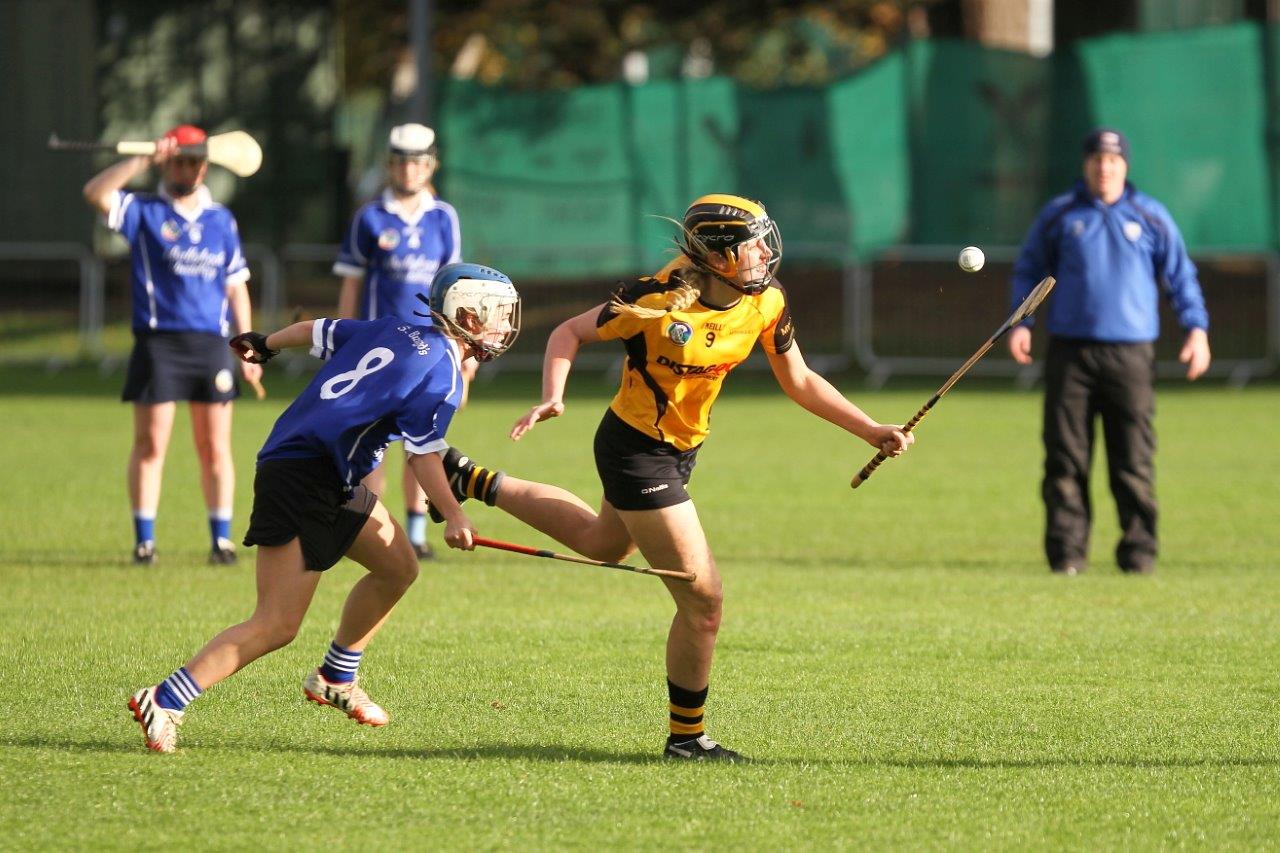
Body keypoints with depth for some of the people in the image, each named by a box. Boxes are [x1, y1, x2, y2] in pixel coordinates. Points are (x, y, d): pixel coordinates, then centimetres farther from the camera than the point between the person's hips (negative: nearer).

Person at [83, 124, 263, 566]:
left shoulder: (221, 220, 14)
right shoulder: (144, 211, 4)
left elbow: (236, 287, 16)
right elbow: (96, 193, -14)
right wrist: (145, 160, -18)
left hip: (211, 344, 3)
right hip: (158, 342, -3)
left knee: (215, 447, 2)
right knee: (150, 444, -2)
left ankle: (221, 538, 6)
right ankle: (144, 540, 3)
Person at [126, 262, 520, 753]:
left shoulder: (394, 332, 14)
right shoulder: (442, 376, -10)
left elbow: (317, 331, 24)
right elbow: (424, 455, -18)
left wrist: (265, 344, 39)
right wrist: (454, 516, -20)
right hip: (301, 480, -10)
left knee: (399, 567, 18)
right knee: (277, 625, -14)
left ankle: (337, 680, 28)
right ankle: (164, 703, -16)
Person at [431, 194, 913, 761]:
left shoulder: (765, 303, -9)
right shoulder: (659, 301, -26)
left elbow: (800, 382, 2)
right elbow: (569, 333, -15)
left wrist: (871, 431, -6)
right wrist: (552, 398, -31)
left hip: (680, 449, 8)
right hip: (637, 452, -8)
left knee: (602, 544, 34)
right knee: (703, 600, -7)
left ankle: (474, 481, 46)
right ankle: (686, 737, 11)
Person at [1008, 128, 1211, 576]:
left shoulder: (1150, 217, 8)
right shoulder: (1059, 215, 9)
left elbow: (1180, 275, 13)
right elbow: (1028, 269, 17)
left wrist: (1196, 328, 1)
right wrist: (1020, 322, 3)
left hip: (1131, 354, -1)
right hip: (1070, 352, 1)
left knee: (1134, 459, -3)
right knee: (1065, 459, -2)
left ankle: (1138, 550, 3)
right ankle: (1066, 551, 2)